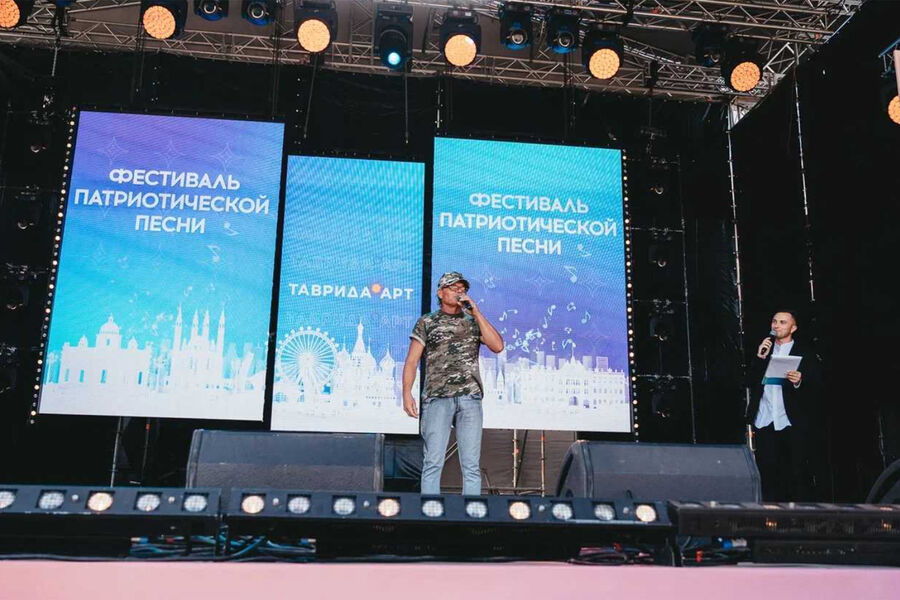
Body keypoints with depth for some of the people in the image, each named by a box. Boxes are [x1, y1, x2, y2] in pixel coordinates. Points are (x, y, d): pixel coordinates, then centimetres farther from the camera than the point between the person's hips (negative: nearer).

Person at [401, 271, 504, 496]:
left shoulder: (474, 322, 18)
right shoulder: (427, 322, 13)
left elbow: (497, 346, 1)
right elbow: (411, 361, 8)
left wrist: (475, 311, 0)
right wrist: (407, 394, -6)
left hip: (470, 398, 2)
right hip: (437, 398, -2)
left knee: (472, 464, 0)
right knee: (433, 461, -7)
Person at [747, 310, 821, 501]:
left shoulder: (805, 353, 6)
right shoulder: (763, 350, 19)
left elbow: (815, 386, -3)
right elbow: (751, 382, 10)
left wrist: (799, 382, -23)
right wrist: (760, 358, -1)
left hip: (792, 422, -3)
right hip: (764, 421, 3)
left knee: (797, 472, -3)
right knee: (767, 471, 2)